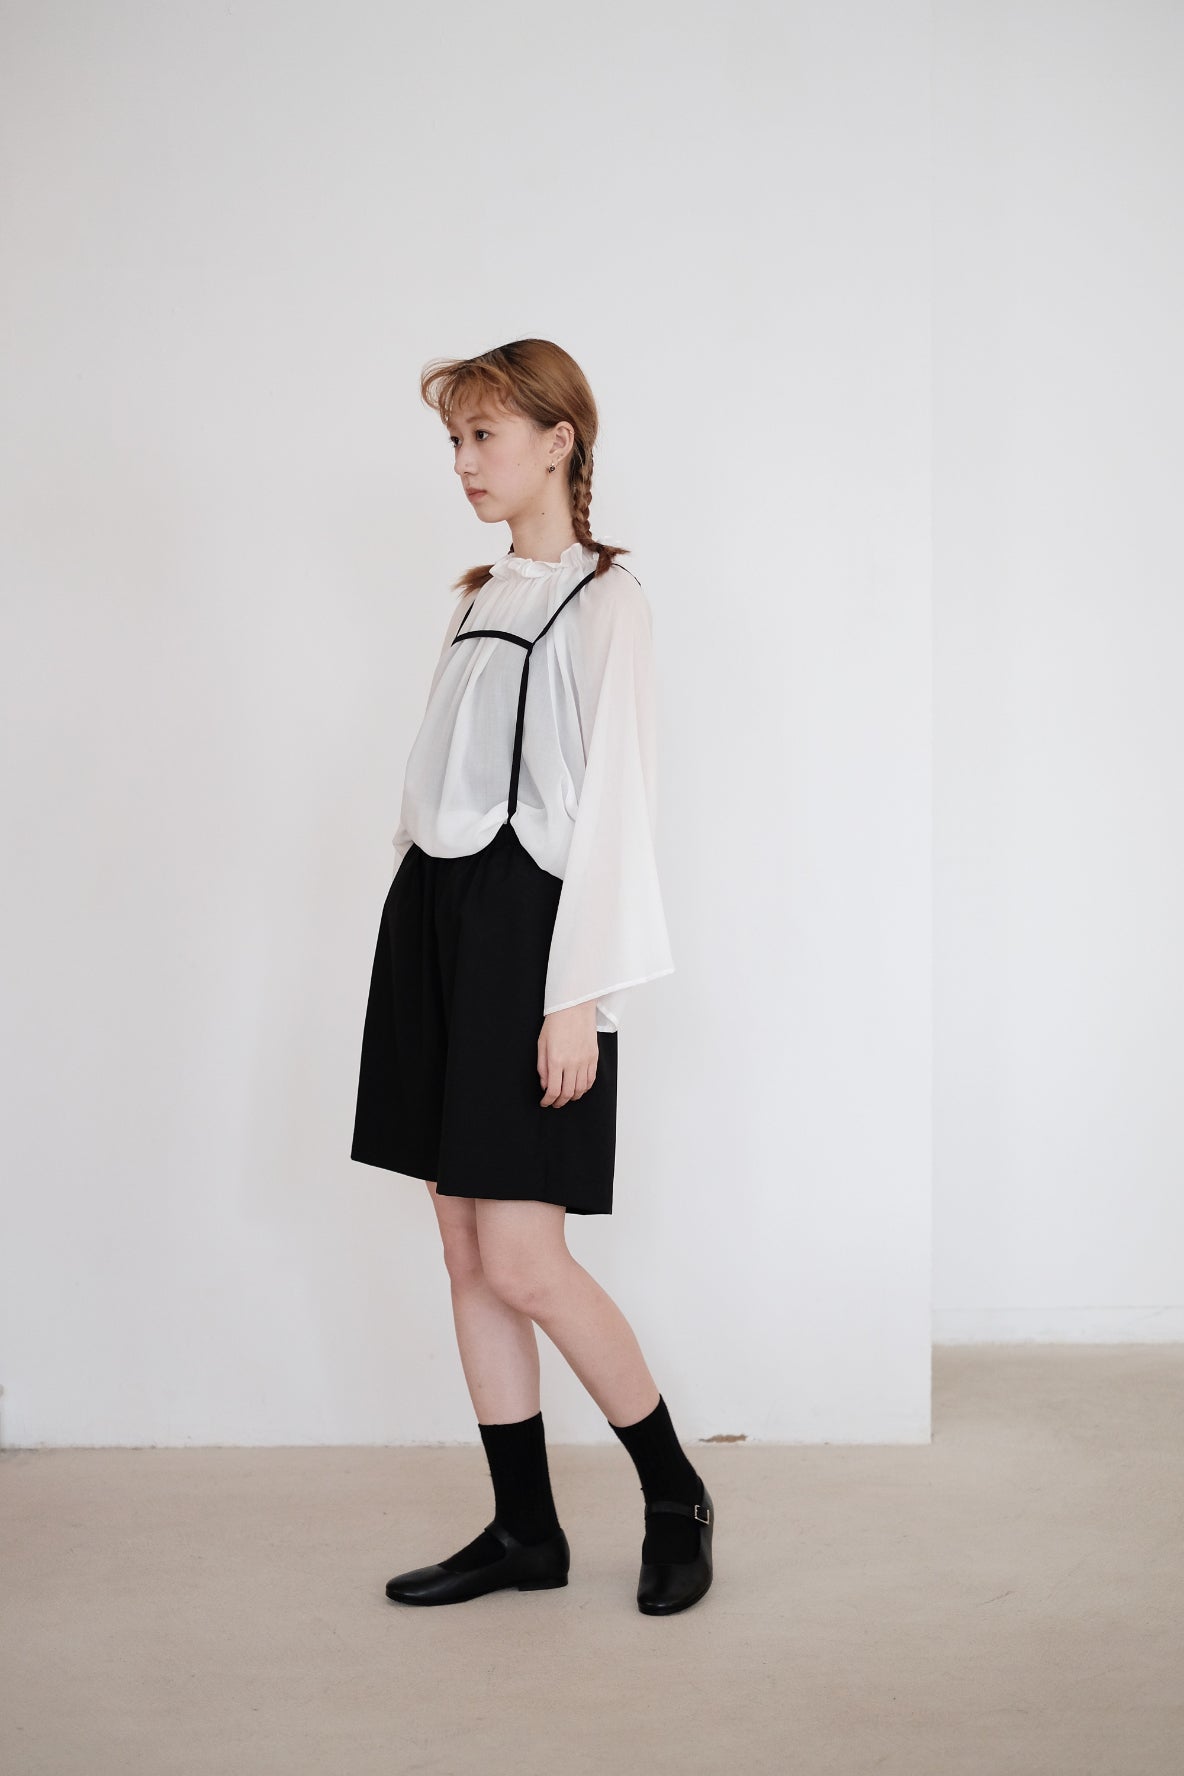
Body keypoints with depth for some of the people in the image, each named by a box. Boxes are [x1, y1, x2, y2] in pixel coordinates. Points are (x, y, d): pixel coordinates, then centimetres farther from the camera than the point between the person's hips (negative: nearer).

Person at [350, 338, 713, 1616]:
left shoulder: (603, 601, -5)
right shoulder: (480, 600, 18)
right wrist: (425, 923, 13)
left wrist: (578, 996, -17)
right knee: (466, 1250, 8)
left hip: (526, 923, -8)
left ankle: (676, 1497, 12)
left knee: (521, 1261, -9)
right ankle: (524, 1528, 18)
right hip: (434, 917, 8)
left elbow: (609, 804, -12)